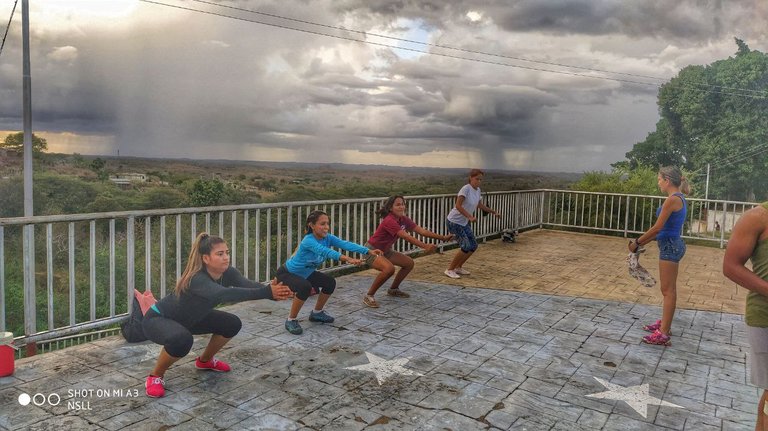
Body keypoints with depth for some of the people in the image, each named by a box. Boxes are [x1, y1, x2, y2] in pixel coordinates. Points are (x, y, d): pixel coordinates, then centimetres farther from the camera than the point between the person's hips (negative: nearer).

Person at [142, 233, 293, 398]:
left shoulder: (227, 272, -18)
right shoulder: (196, 279, -39)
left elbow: (247, 284, -35)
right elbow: (224, 294, -57)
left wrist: (273, 291, -56)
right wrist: (266, 292, -65)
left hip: (188, 318, 8)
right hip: (157, 318, -7)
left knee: (232, 324, -2)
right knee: (181, 340, -37)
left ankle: (205, 361, 23)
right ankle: (155, 377, -9)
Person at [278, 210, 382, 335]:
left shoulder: (328, 238, -15)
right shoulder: (308, 241, -35)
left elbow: (345, 244, -29)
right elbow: (326, 251, -53)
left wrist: (369, 251, -43)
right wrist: (347, 259, -67)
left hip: (306, 273, 8)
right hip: (287, 273, -8)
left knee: (330, 282, 0)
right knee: (305, 288, -34)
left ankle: (317, 313, 22)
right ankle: (291, 320, -12)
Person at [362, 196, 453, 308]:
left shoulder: (403, 220, -4)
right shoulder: (389, 221, -29)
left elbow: (422, 231, -7)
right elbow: (406, 236, -39)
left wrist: (443, 237, -12)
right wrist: (425, 246, -48)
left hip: (385, 251, 9)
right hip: (371, 251, -9)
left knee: (409, 263, 9)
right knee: (389, 268, -34)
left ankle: (393, 289, 26)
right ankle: (368, 296, -19)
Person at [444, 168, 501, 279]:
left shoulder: (477, 190, 5)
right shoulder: (466, 189, -20)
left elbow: (480, 205, 22)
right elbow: (458, 205, -28)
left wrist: (494, 212, 22)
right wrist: (470, 217, -35)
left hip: (464, 223, 9)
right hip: (454, 222, -8)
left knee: (473, 246, 6)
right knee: (466, 246, -15)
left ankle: (458, 267, 22)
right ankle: (449, 270, -2)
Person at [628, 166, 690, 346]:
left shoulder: (672, 199, -17)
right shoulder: (679, 198, 13)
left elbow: (657, 227, -17)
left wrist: (637, 242, -7)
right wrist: (642, 242, 14)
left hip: (670, 246, -10)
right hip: (672, 244, 10)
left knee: (668, 290, -5)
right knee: (668, 289, 19)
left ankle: (663, 334, 0)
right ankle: (664, 323, 31)